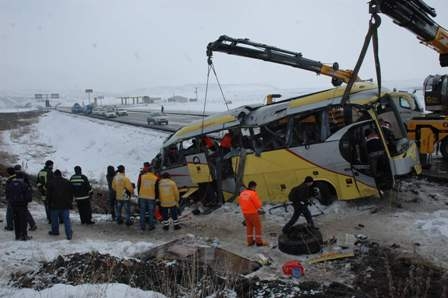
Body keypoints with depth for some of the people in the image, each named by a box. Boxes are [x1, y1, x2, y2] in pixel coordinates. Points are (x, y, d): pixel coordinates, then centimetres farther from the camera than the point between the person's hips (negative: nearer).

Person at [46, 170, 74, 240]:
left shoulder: (51, 182, 0)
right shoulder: (67, 182, 7)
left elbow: (48, 195, 0)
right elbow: (71, 194, 11)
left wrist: (49, 204, 10)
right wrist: (70, 203, 17)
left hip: (55, 205, -2)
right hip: (65, 205, 2)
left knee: (55, 219, 15)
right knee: (66, 219, -1)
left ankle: (55, 231, 28)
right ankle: (69, 235, -8)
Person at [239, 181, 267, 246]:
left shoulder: (242, 193, 2)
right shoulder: (253, 193, -20)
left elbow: (241, 203, 10)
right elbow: (258, 204, -17)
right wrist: (258, 207, 5)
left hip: (245, 212, 7)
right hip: (253, 213, -7)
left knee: (249, 226, 17)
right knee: (258, 226, 7)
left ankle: (250, 241, 22)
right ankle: (259, 242, 11)